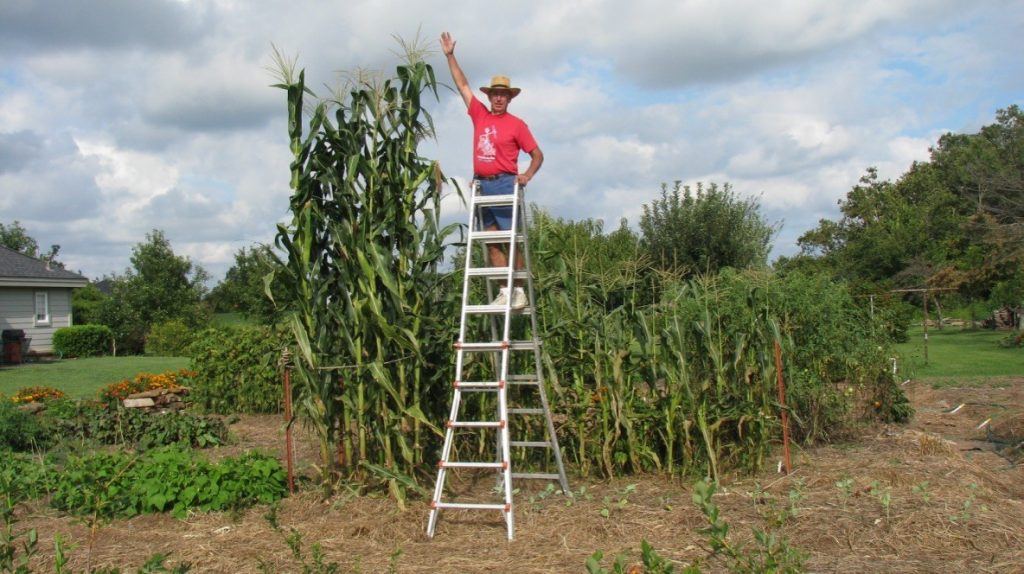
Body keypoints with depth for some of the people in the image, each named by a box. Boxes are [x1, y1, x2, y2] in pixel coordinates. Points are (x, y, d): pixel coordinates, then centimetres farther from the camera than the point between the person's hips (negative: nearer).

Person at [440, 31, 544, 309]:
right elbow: (462, 85, 19)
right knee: (492, 242, 2)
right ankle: (505, 291, 4)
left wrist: (527, 176, -13)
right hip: (481, 185, 5)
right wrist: (450, 56, 20)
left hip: (504, 184, -5)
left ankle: (519, 291, -2)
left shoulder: (516, 124, 1)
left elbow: (537, 154, 4)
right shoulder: (479, 115, 13)